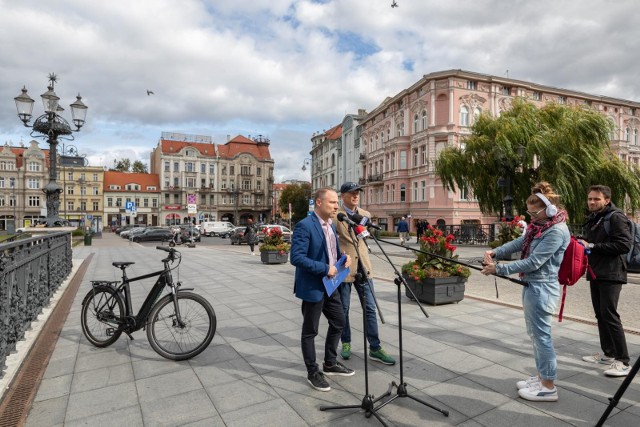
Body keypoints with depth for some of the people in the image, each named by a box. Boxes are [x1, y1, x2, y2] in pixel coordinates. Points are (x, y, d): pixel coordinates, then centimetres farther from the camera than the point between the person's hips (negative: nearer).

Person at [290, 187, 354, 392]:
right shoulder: (304, 226, -19)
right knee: (310, 331, 8)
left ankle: (330, 363, 38)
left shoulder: (331, 225, 9)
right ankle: (313, 373, 26)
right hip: (312, 287, -9)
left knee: (339, 322, 19)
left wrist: (344, 258, -1)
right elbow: (296, 257, -25)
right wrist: (325, 269, -24)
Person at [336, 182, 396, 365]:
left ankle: (375, 348, 14)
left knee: (370, 308, 4)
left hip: (363, 267, 4)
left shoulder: (365, 215, 8)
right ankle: (346, 343, 29)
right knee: (344, 309, 10)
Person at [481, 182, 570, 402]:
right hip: (531, 285, 10)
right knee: (534, 333, 18)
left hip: (542, 288, -10)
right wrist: (494, 252, -7)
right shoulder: (539, 225, 10)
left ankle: (548, 387, 13)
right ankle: (541, 377, 32)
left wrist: (498, 269, -23)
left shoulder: (557, 231, -20)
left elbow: (533, 262, -24)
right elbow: (519, 243, 9)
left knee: (541, 334, 0)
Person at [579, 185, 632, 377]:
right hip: (595, 273, 9)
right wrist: (583, 244, 4)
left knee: (609, 314, -10)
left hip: (611, 275, -8)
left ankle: (623, 361, -2)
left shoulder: (616, 217, -10)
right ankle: (608, 353, 24)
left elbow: (624, 245, -19)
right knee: (600, 315, 13)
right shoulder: (591, 219, 16)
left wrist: (592, 246, -21)